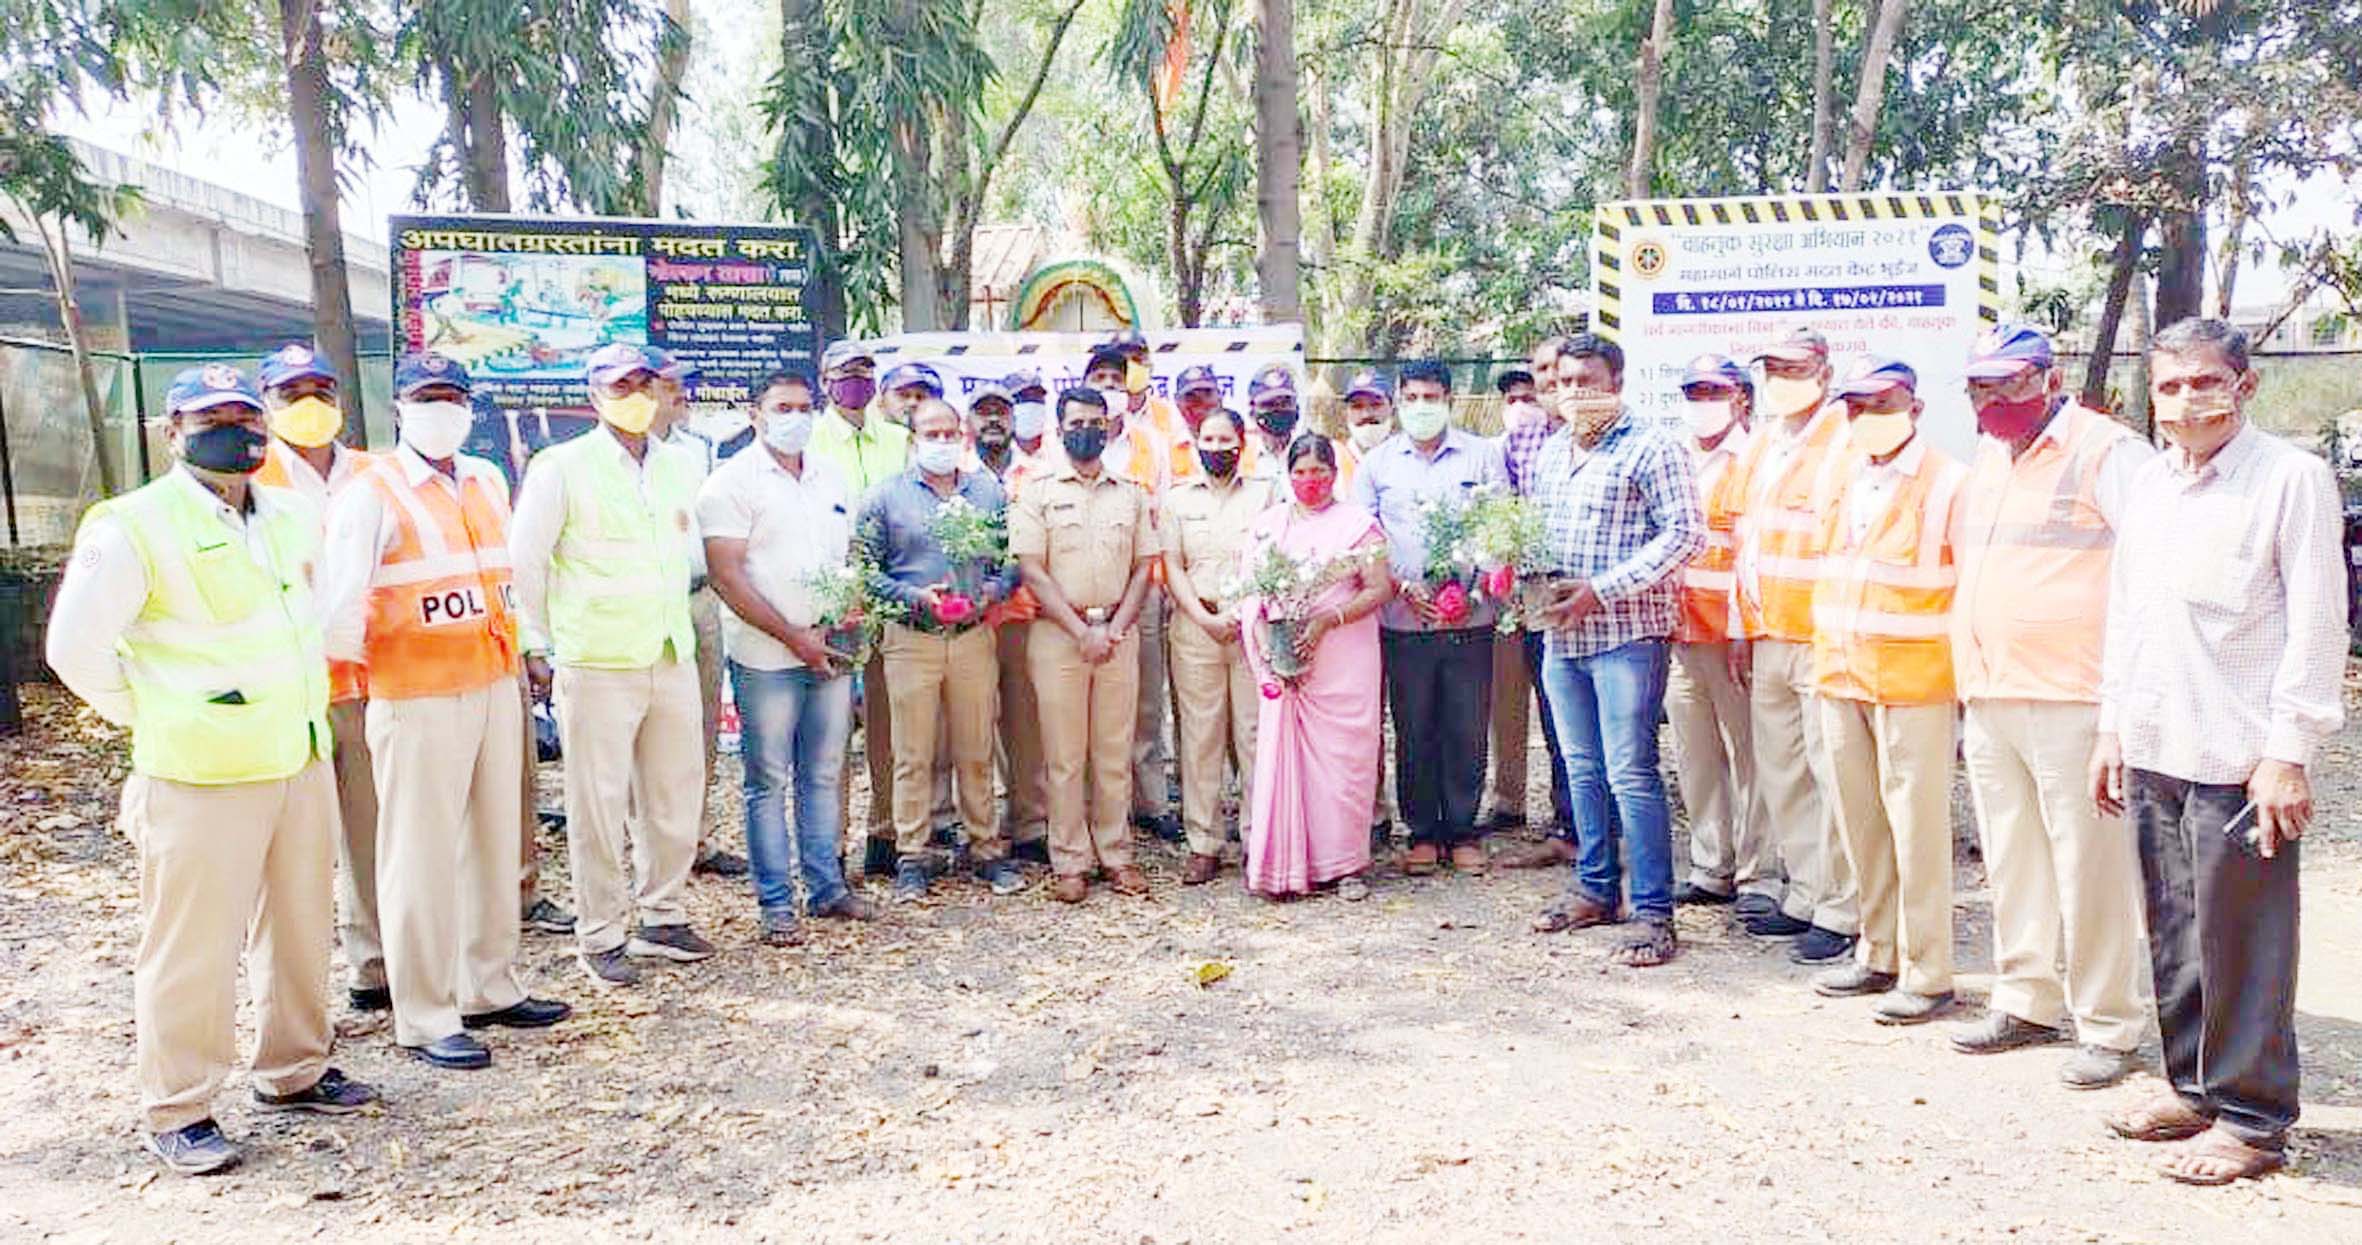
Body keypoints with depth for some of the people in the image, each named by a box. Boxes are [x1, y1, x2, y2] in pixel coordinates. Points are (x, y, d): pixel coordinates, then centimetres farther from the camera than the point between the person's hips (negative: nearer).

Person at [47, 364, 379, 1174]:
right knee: (192, 946, 0)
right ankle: (176, 1113, 14)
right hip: (201, 775, -6)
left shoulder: (290, 519, 10)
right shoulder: (135, 526, -10)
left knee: (298, 927, 16)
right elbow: (76, 647, -11)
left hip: (302, 764, 7)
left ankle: (294, 1071, 31)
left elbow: (322, 604, 27)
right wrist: (154, 718, -5)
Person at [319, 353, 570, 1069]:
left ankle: (491, 989, 26)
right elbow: (340, 599, -12)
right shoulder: (374, 494, -8)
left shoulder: (488, 481, 12)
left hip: (495, 688, 7)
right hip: (417, 701, -6)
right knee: (423, 857, -2)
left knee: (494, 843, 13)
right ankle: (426, 1021, 7)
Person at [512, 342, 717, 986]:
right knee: (599, 802, 0)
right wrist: (537, 647, -1)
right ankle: (601, 937, 11)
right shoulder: (563, 467, -4)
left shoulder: (678, 467, 12)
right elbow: (525, 560, -1)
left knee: (675, 794, 11)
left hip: (672, 657, 6)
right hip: (596, 663, -5)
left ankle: (661, 917, 26)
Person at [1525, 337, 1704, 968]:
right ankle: (1596, 887, 27)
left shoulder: (1650, 446, -8)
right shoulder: (1550, 454, 15)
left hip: (1626, 632, -7)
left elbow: (1685, 534, -13)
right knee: (1582, 769, 15)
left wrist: (1601, 591, -18)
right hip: (1562, 633, 7)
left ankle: (1653, 912, 0)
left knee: (1631, 774, -7)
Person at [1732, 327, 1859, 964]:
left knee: (1833, 776, -4)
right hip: (1768, 640, 8)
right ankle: (1805, 895, 25)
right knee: (1780, 772, 14)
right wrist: (1744, 629, 20)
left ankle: (1841, 912, 4)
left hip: (1823, 639, -8)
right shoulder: (1759, 446, 17)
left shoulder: (1846, 439, -8)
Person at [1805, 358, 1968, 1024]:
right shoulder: (1843, 477, 15)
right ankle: (1877, 955, 26)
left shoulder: (1947, 482, -6)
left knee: (1916, 824, -2)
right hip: (1841, 674, 7)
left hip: (1913, 677, -7)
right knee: (1859, 820, 13)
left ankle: (1926, 975, 7)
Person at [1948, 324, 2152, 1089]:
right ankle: (2026, 1002, 26)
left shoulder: (2103, 450, -7)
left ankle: (2109, 1026, 8)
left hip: (2070, 696, -8)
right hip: (1988, 695, 8)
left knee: (2089, 867, -2)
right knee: (2011, 861, 14)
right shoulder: (1987, 459, 18)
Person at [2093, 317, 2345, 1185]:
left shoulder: (2291, 478, -6)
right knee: (2174, 934, 14)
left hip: (2238, 755, -6)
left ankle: (2251, 1117, 10)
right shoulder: (2147, 483, 13)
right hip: (2153, 750, 7)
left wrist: (2289, 752, -14)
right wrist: (2112, 726, 17)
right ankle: (2193, 1086, 27)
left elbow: (2316, 623, -10)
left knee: (2239, 945, -1)